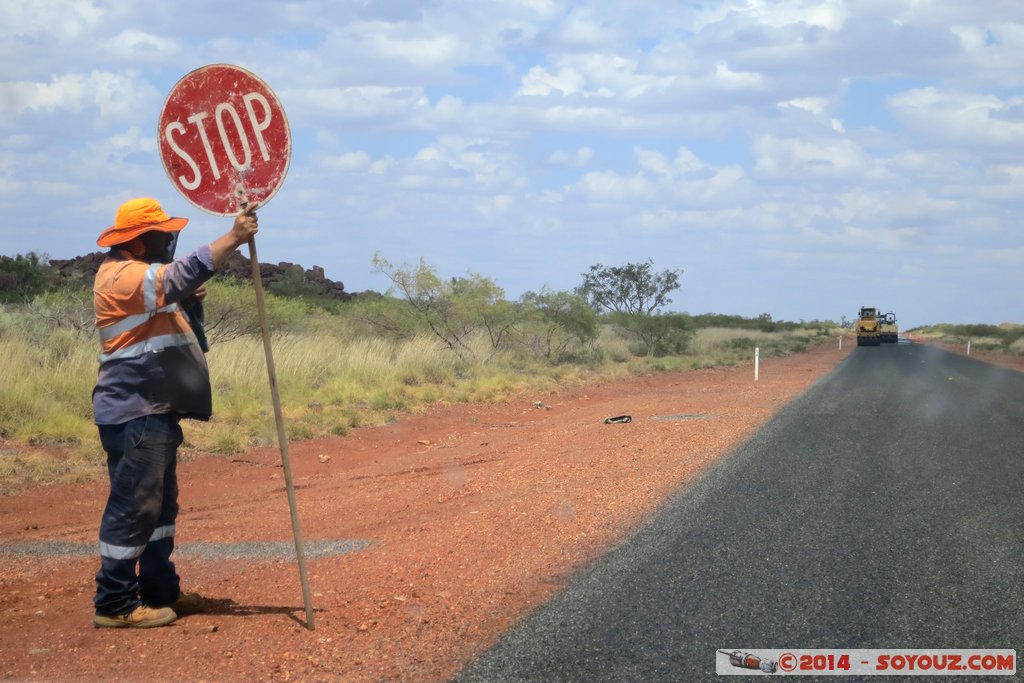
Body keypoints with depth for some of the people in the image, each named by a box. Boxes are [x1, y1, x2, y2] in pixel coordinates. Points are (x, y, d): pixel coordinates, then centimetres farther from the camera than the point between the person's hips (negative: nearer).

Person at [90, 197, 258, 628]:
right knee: (133, 507, -9)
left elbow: (162, 307, 29)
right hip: (134, 413, -11)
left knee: (160, 504, 16)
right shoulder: (123, 277, -16)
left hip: (153, 412, 11)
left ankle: (159, 590, 25)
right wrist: (233, 239, -36)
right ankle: (114, 603, -4)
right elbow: (183, 273, -31)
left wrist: (187, 300, 7)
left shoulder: (139, 277, 18)